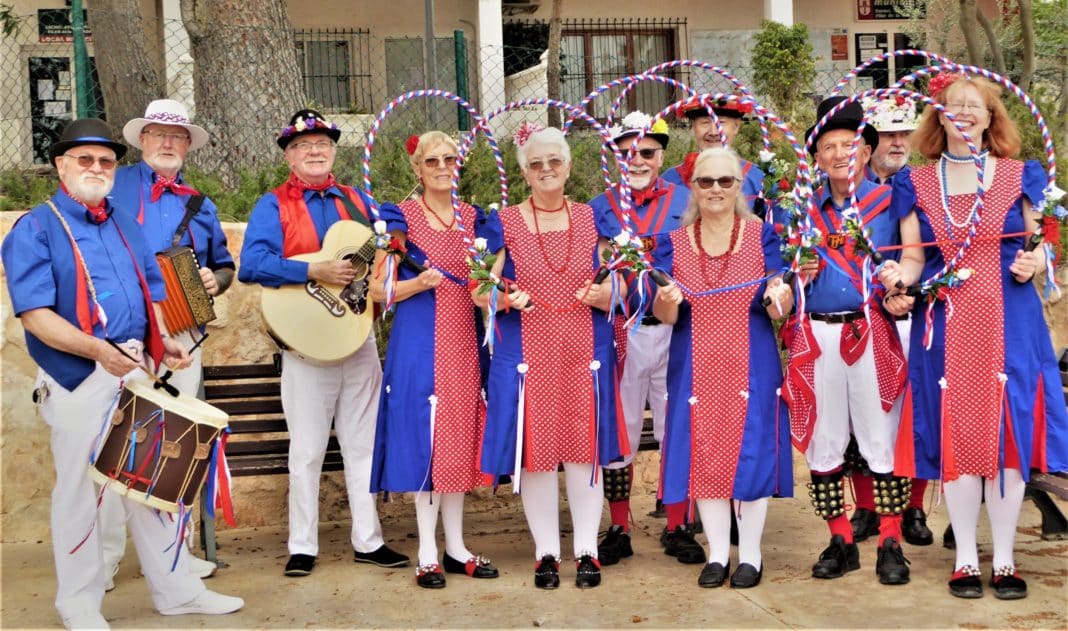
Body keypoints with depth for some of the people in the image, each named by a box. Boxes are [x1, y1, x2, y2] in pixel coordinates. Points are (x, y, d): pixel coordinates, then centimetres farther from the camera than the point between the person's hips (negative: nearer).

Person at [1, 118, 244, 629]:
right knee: (79, 490, 4)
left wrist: (163, 341, 1)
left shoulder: (125, 227, 14)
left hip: (135, 374, 6)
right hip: (79, 381, -6)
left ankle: (176, 589, 21)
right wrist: (97, 349, -28)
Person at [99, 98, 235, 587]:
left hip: (183, 332, 4)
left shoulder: (199, 205, 19)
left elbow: (224, 264, 23)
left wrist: (215, 280, 1)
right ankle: (105, 555, 2)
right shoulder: (113, 186, 6)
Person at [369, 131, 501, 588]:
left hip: (463, 342, 5)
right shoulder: (402, 217, -3)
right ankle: (428, 554, 6)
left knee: (459, 439, 9)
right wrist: (418, 283, -20)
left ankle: (455, 547, 19)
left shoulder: (472, 218, 12)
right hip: (419, 343, -5)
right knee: (425, 438, -4)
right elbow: (378, 290, -5)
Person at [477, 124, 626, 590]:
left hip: (585, 351, 1)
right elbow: (481, 290, 4)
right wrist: (505, 299, -17)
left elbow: (616, 285, 12)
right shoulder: (505, 223, 4)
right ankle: (546, 553, 15)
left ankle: (587, 552, 15)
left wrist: (603, 295, -11)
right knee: (536, 451, 1)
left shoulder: (592, 219, 9)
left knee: (585, 449, 3)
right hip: (527, 353, -1)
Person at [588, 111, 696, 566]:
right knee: (617, 432, 6)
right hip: (618, 334, 1)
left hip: (674, 332, 0)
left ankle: (677, 528, 19)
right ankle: (618, 530, 19)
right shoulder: (597, 210, 10)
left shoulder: (686, 202, 7)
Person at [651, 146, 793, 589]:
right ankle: (717, 553, 19)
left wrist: (777, 298, -27)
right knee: (702, 453, 4)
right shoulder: (673, 243, 5)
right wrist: (667, 300, -23)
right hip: (696, 366, 2)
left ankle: (750, 555, 16)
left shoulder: (762, 235, 2)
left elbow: (778, 309, -4)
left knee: (750, 450, 1)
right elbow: (665, 316, -1)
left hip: (752, 364, -1)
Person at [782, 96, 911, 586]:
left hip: (871, 332, -3)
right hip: (816, 334, 3)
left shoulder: (888, 200, 2)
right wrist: (799, 274, -3)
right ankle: (840, 542, 20)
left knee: (881, 439, 0)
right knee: (822, 442, 7)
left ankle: (890, 545, 11)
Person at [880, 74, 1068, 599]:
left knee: (1008, 433, 0)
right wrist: (898, 280, -16)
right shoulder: (916, 185, 10)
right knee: (955, 436, 1)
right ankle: (965, 559, 13)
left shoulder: (1019, 176, 9)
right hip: (946, 325, 0)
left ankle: (1004, 559, 13)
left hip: (1011, 322, 0)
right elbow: (912, 257, 5)